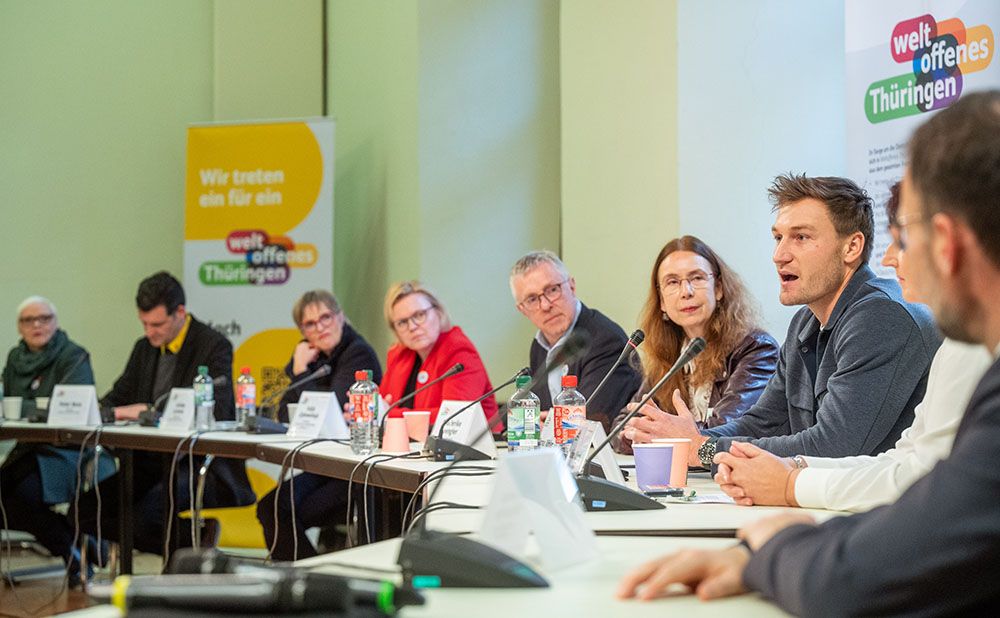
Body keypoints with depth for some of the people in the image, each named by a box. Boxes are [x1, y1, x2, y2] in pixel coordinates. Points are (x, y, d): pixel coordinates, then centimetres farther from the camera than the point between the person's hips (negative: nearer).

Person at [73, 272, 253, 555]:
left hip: (201, 464, -8)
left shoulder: (214, 345, -8)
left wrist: (149, 411, -26)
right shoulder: (144, 348, 15)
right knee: (86, 508, -13)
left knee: (146, 513, -33)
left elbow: (215, 411, -21)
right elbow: (118, 397, 18)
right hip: (151, 462, 8)